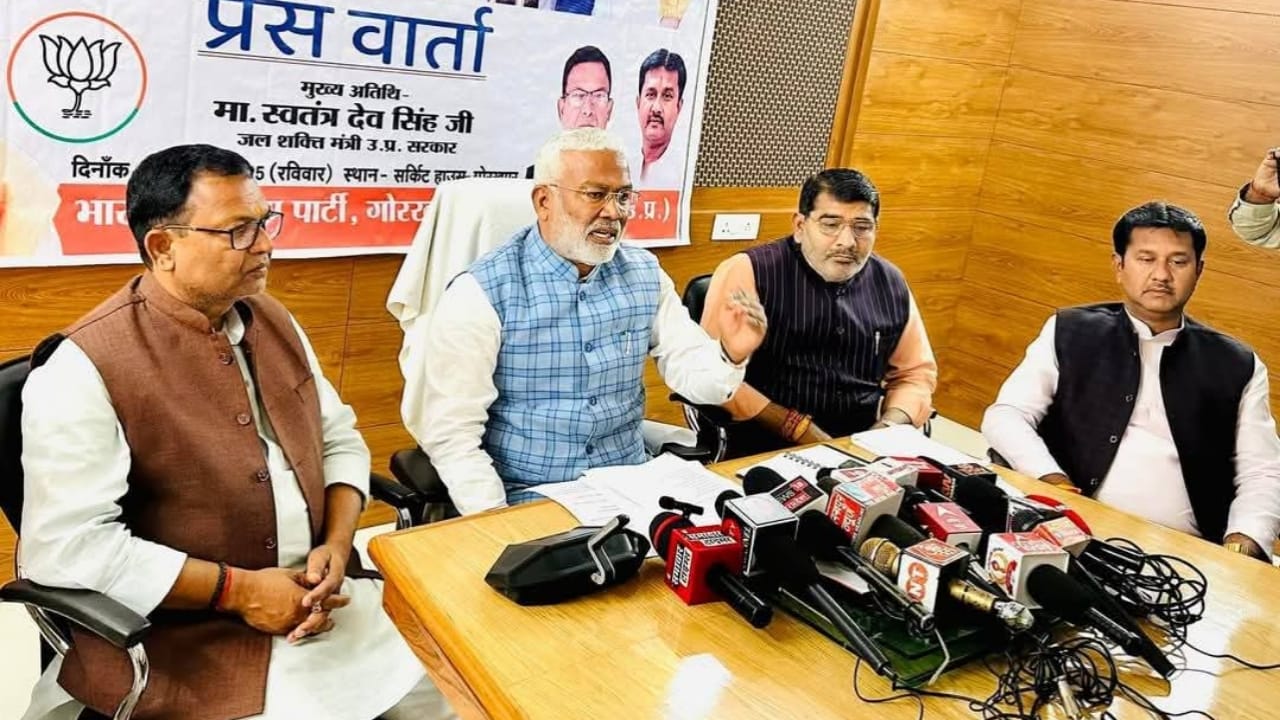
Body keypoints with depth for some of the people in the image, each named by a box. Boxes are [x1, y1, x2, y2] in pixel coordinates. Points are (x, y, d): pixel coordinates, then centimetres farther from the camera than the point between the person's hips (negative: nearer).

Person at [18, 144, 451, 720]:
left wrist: (337, 545, -6)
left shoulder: (272, 319, 6)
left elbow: (339, 440, 12)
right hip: (186, 641, -6)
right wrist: (237, 590, -18)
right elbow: (63, 545, -20)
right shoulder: (85, 366, -15)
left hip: (321, 603, 6)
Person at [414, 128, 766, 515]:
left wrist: (729, 355, -16)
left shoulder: (644, 275, 6)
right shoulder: (483, 293, -11)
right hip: (525, 498, -4)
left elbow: (691, 371, 6)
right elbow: (450, 432, -13)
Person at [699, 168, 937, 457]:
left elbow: (916, 372, 17)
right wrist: (799, 430, -19)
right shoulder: (750, 272, -9)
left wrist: (888, 430, -3)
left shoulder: (891, 283, 8)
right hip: (767, 449, -4)